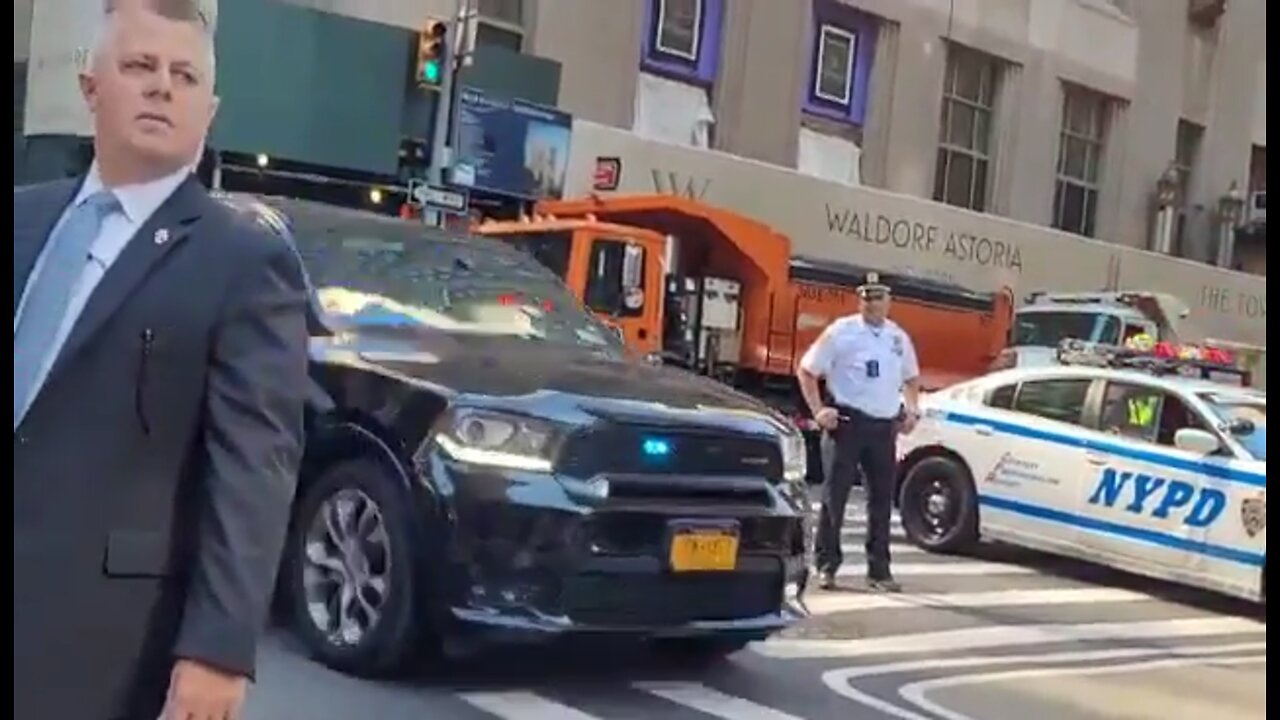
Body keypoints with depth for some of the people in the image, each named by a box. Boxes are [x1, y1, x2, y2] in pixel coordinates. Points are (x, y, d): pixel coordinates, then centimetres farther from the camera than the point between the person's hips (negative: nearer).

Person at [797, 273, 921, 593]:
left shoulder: (899, 337, 10)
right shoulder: (841, 332, -4)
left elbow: (911, 378, 25)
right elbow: (806, 371, -2)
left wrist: (912, 410, 9)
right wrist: (818, 410, -10)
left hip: (885, 425, 5)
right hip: (849, 421, -5)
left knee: (882, 498, 8)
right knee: (835, 494, -2)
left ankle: (879, 569, 17)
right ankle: (826, 565, 8)